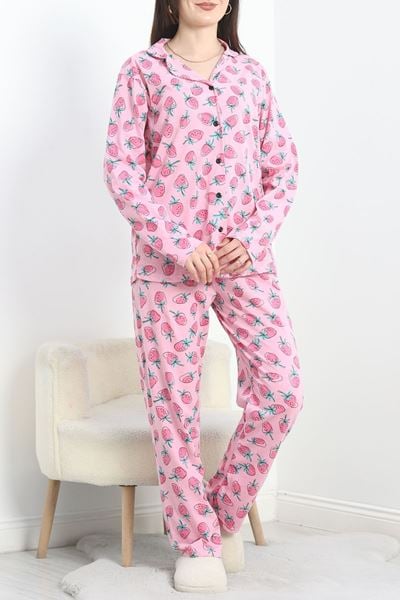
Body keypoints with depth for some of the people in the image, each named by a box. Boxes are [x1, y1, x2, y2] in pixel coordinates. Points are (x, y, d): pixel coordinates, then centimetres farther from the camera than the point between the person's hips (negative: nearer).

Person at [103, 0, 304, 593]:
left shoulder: (252, 74, 12)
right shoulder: (142, 71, 3)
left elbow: (283, 167, 10)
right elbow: (121, 170, -3)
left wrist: (253, 238, -6)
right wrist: (178, 245, -13)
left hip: (246, 260, 3)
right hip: (167, 264, -3)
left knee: (282, 389, -6)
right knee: (173, 404, 1)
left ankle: (225, 513, 16)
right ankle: (196, 543, 17)